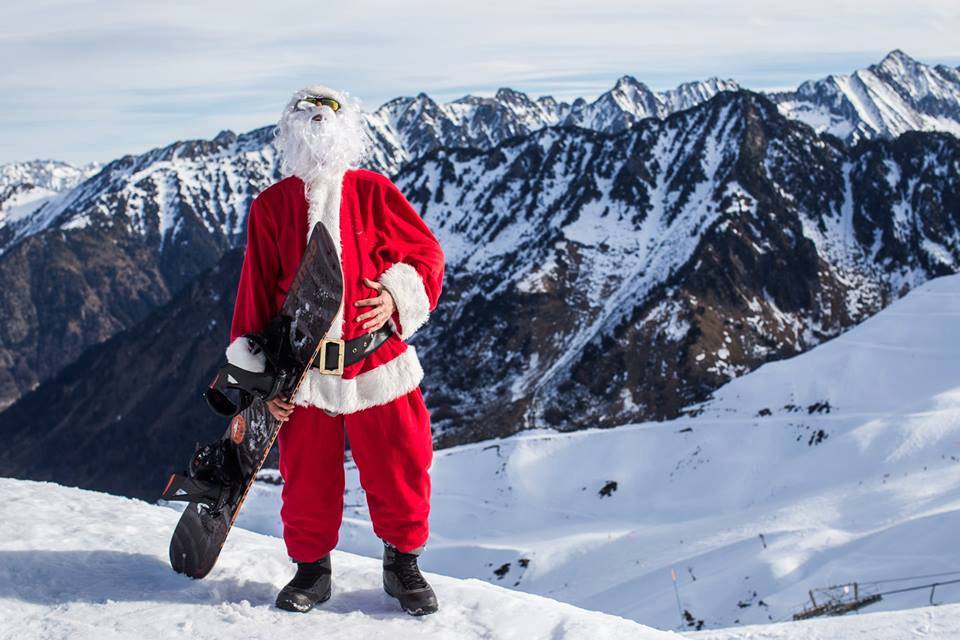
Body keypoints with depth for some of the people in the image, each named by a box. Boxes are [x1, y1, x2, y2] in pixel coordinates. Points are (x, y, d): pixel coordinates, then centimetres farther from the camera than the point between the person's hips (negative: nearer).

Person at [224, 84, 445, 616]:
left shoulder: (373, 191, 1)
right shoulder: (271, 206, 3)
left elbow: (426, 251, 5)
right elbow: (256, 292, 5)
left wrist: (398, 296, -14)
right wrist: (261, 377, 3)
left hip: (377, 362, 0)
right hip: (302, 372, 1)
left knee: (399, 468, 4)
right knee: (306, 477, 9)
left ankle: (403, 563, 25)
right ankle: (311, 568, 30)